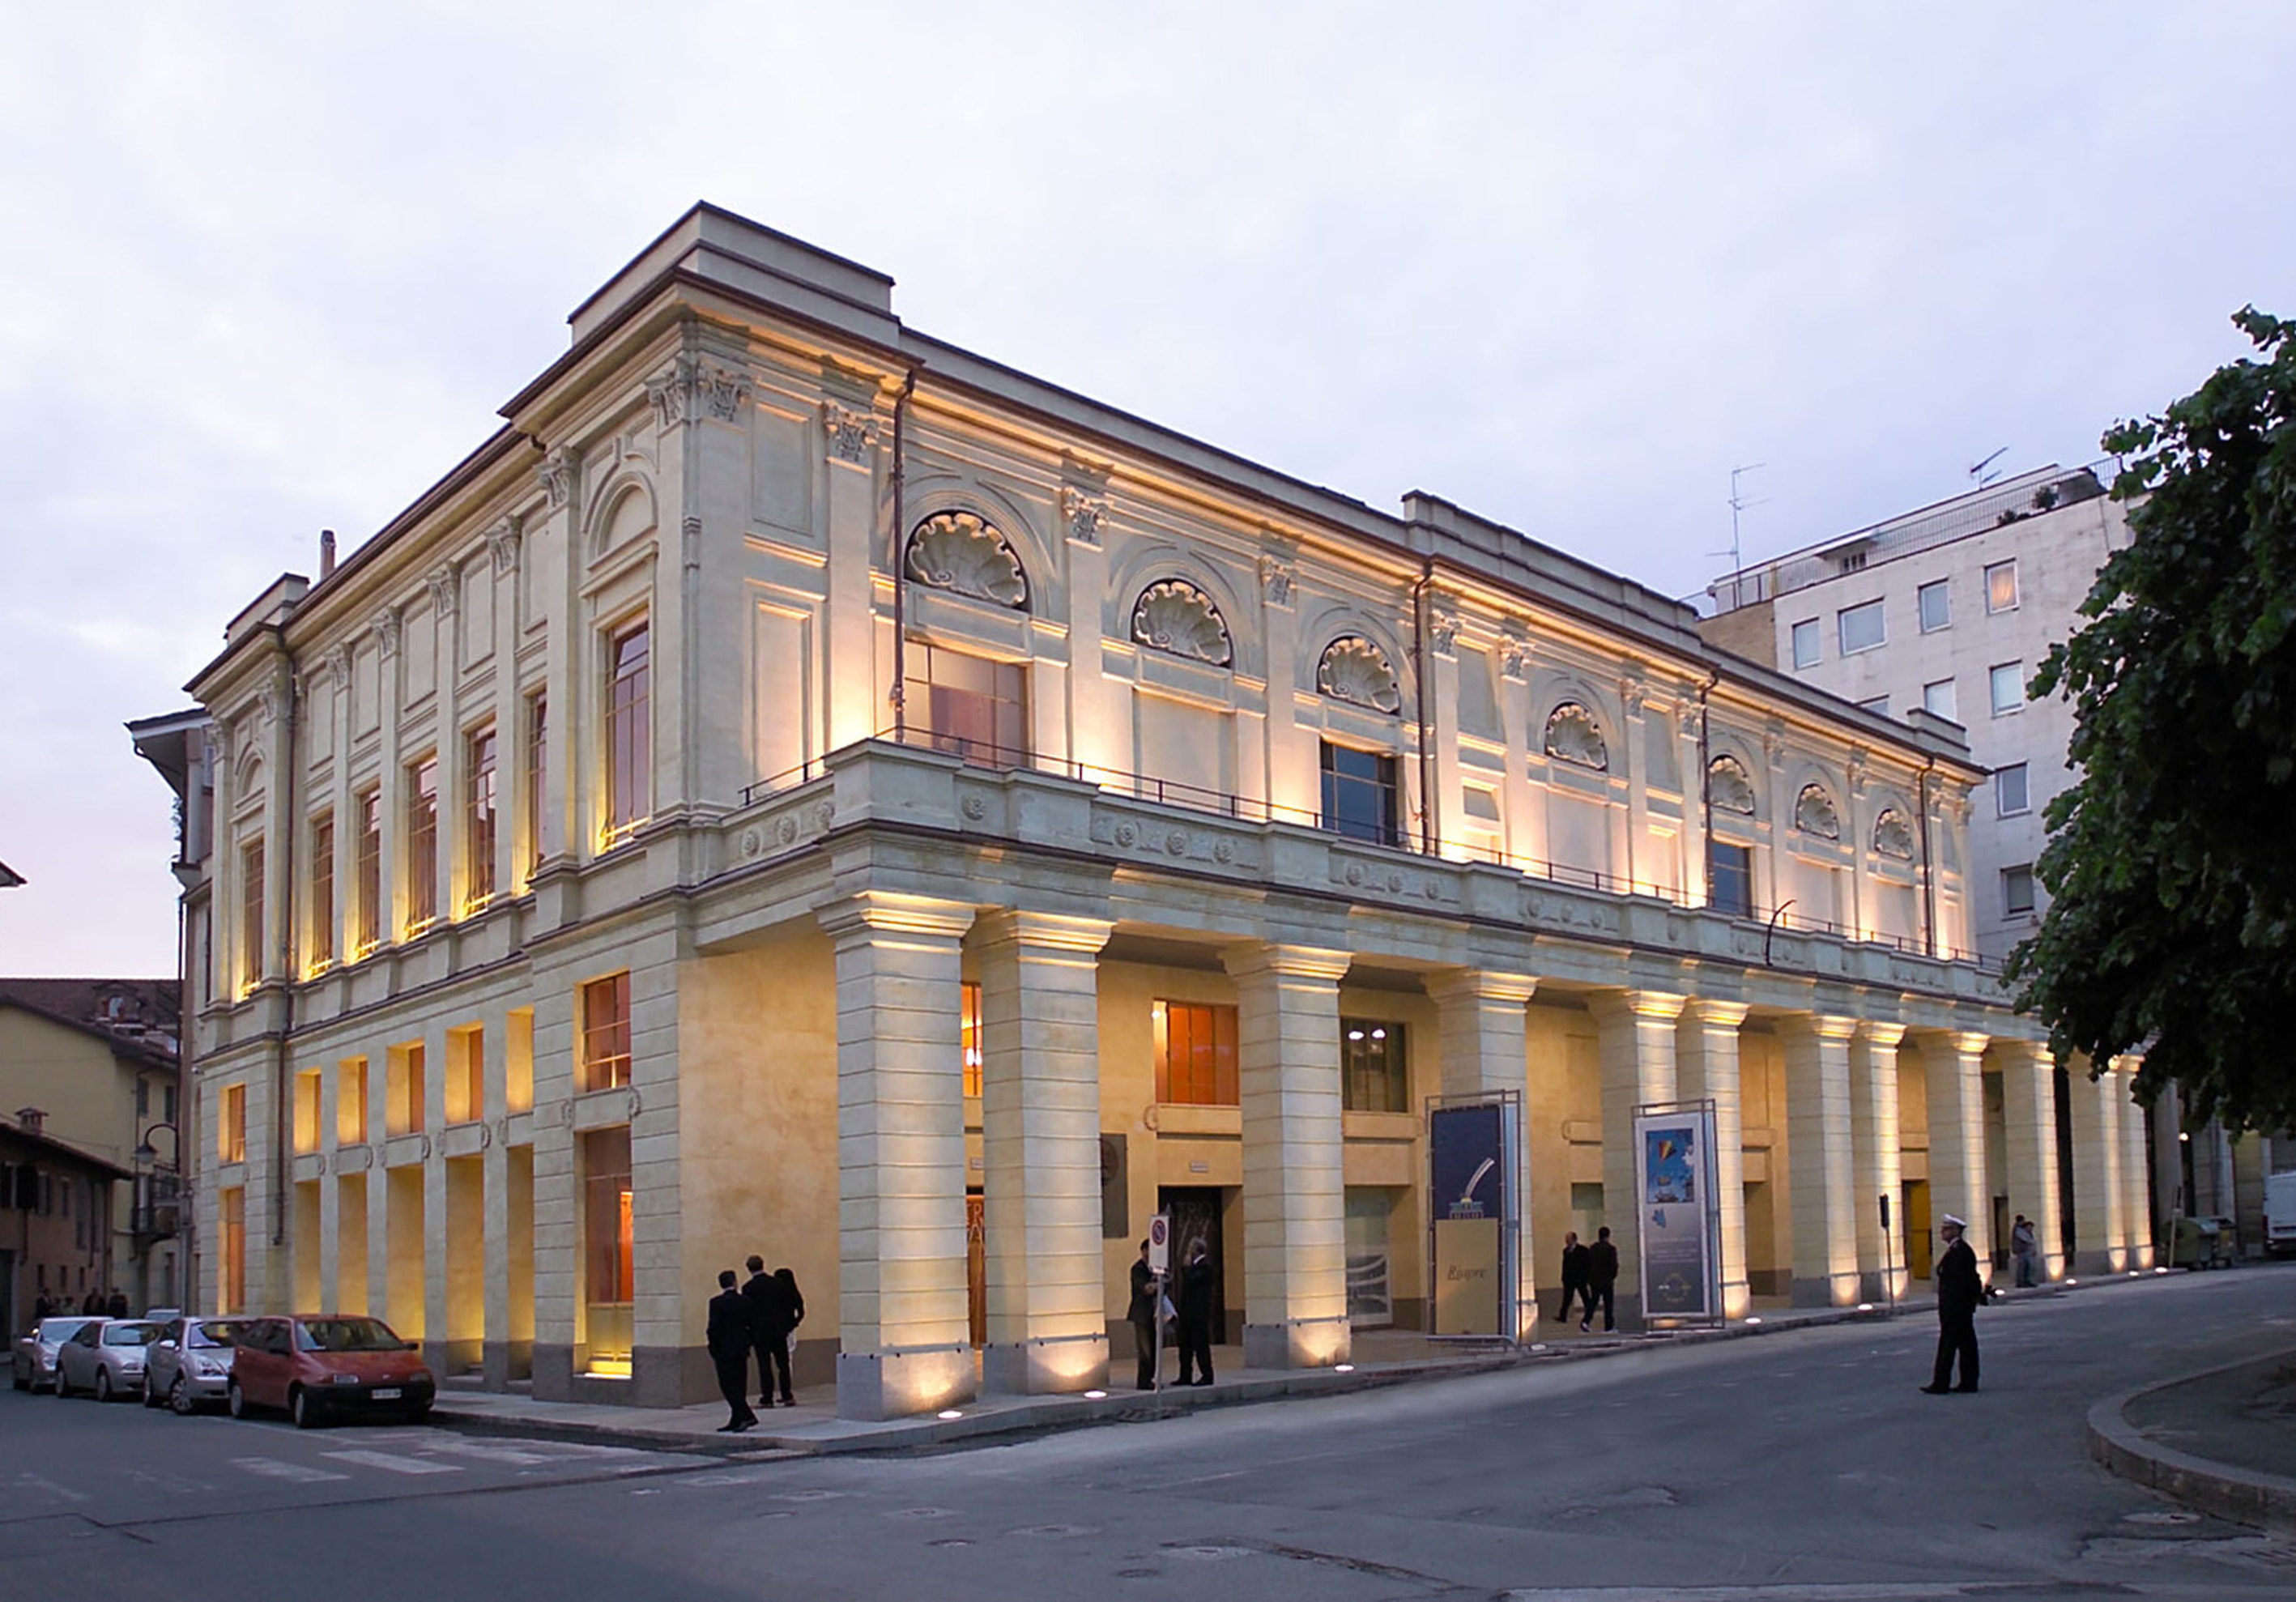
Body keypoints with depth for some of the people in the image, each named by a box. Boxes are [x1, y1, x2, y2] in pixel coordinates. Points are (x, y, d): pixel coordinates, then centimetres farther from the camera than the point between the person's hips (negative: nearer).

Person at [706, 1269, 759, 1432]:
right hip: (741, 1350, 5)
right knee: (739, 1386, 10)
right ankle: (736, 1421, 13)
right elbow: (751, 1325, 6)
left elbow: (714, 1328, -12)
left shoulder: (716, 1303, -11)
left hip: (724, 1351, -5)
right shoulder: (745, 1302, 3)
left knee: (728, 1385, -2)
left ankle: (746, 1416, -13)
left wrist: (713, 1348, -1)